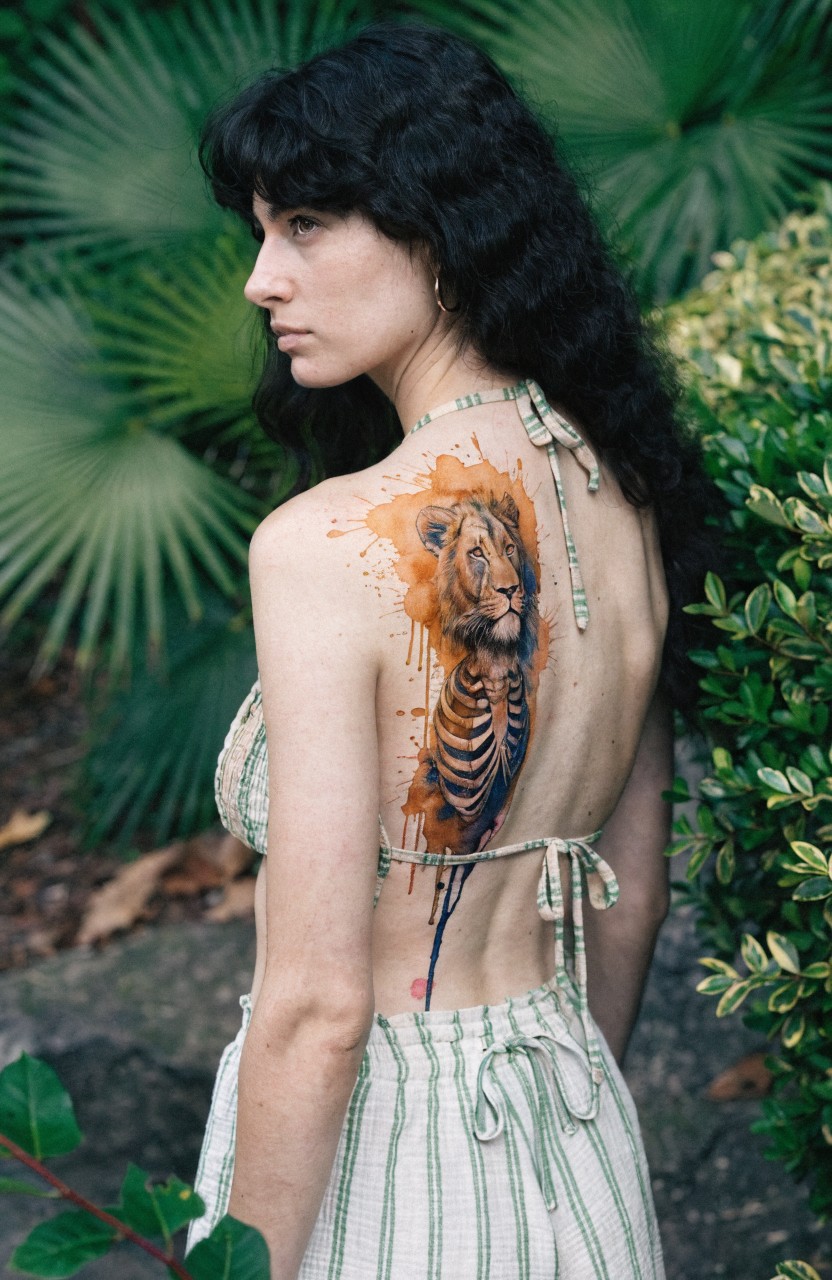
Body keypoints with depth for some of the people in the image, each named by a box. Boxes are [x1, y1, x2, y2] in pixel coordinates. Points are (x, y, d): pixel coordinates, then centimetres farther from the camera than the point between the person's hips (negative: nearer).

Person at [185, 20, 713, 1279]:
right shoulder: (628, 501, -1)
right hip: (582, 1142, 6)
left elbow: (317, 1003, -22)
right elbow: (630, 898, 9)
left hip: (375, 1168, -6)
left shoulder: (328, 543, -23)